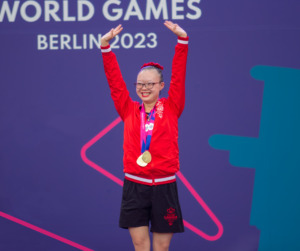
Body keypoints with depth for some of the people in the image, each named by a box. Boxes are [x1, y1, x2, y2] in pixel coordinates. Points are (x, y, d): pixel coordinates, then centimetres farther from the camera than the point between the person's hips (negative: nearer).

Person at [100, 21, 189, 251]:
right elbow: (115, 82, 3)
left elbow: (178, 77, -3)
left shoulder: (171, 108, 3)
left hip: (164, 186, -1)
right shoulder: (129, 111, 6)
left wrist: (182, 40, -11)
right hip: (135, 185, 1)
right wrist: (105, 47, -4)